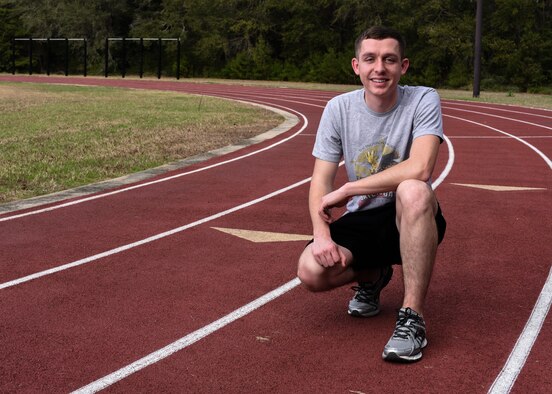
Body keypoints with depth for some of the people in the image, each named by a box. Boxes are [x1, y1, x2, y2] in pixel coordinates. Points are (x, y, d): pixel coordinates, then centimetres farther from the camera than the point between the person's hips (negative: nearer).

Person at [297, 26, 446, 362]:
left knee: (413, 191, -39)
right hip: (361, 221, 3)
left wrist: (347, 189, -26)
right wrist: (321, 233, -23)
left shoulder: (423, 100, -14)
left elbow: (420, 169, -30)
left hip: (413, 220, -3)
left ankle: (413, 317, -27)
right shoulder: (339, 108, -3)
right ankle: (373, 276, 14)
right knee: (311, 271, -24)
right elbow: (321, 181, -4)